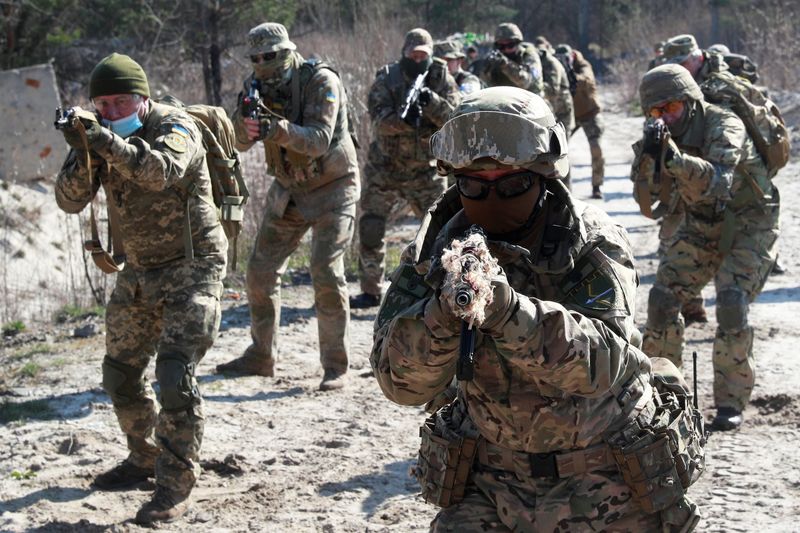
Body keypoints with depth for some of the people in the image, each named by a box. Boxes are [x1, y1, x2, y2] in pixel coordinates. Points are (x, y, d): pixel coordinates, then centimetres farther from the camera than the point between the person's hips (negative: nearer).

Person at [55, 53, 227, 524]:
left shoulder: (175, 127, -17)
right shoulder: (99, 134, 1)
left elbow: (161, 171, -38)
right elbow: (71, 201, -7)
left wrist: (110, 143, -49)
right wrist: (81, 153, -25)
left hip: (191, 265, -7)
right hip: (139, 269, 7)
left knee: (175, 373, -18)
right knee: (120, 371, 14)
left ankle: (176, 487, -11)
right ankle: (145, 459, 34)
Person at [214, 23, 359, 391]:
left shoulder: (322, 81, -20)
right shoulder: (259, 85, -2)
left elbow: (319, 140, -29)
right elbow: (240, 143, -8)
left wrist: (279, 129, -44)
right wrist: (245, 115, -30)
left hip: (331, 186, -6)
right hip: (288, 188, 6)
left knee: (326, 271, -17)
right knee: (261, 270, 5)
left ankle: (335, 366, -9)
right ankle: (261, 356, 18)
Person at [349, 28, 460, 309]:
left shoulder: (442, 80, -3)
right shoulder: (386, 78, -6)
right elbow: (379, 121, -19)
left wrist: (431, 102, -31)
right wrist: (403, 120, -38)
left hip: (426, 171, 0)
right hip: (384, 168, 0)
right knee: (370, 230, 1)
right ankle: (371, 291, 12)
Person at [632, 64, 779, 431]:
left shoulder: (725, 127, -25)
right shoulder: (665, 135, -5)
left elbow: (717, 182, -42)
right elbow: (645, 188, -13)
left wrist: (674, 158, -58)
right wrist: (646, 154, -34)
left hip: (746, 228, -6)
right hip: (701, 227, 6)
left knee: (732, 304, -22)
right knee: (663, 297, -5)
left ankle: (731, 402, -11)